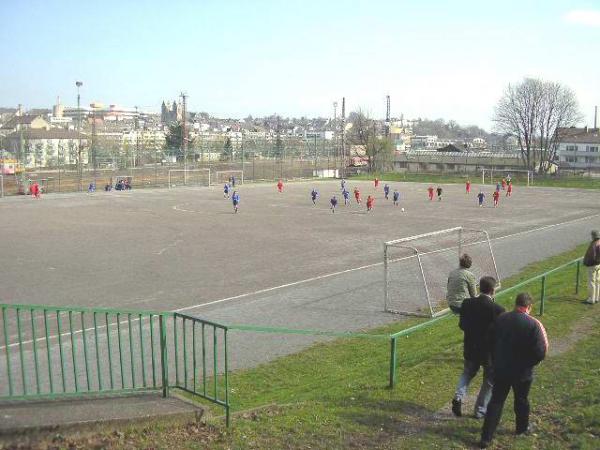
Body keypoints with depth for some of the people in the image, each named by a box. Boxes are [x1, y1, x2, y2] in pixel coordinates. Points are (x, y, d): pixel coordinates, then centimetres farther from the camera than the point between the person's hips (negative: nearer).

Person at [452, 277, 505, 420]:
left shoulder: (467, 303, -9)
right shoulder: (497, 309, -22)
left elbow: (462, 325, 1)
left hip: (470, 349, 4)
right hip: (490, 352, -4)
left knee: (467, 373, 27)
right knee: (489, 381, 18)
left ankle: (459, 397, 8)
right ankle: (480, 410, 25)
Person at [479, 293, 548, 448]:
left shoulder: (500, 319, -7)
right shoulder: (533, 324, -18)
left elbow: (491, 342, 4)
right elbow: (540, 353, -19)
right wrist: (529, 363, 0)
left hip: (500, 369, 2)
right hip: (522, 372, -2)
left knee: (496, 402, 8)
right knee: (521, 401, 21)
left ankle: (486, 438, 6)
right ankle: (522, 428, 43)